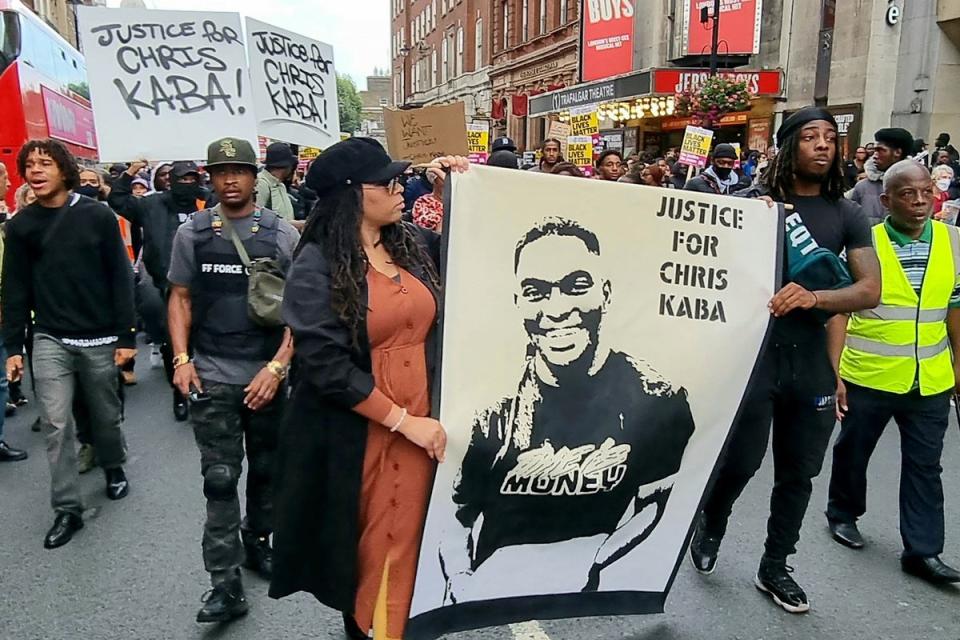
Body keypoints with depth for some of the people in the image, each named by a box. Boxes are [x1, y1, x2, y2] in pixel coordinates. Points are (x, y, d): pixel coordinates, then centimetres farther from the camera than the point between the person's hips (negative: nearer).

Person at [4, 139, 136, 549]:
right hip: (49, 341, 1)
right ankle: (67, 509, 9)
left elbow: (120, 278, -5)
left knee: (106, 415, 13)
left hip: (100, 339, -1)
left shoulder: (98, 215, -5)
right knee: (56, 425, -1)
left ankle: (114, 468, 40)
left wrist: (126, 336, -7)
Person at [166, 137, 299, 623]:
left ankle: (257, 542, 38)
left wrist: (277, 367, -11)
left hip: (268, 376, 1)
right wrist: (181, 358, -4)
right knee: (220, 479, 0)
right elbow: (180, 298, 9)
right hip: (211, 377, 0)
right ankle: (225, 586, 8)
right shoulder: (191, 233, 4)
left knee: (265, 470, 14)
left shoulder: (282, 234, -1)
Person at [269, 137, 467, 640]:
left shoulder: (413, 242, 3)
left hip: (423, 420, 4)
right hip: (357, 431, -4)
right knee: (365, 544, 13)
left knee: (410, 536, 15)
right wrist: (402, 420, -18)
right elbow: (326, 365, -17)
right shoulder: (316, 266, -11)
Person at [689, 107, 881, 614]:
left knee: (799, 471, 11)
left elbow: (871, 290, -3)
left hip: (811, 359, 3)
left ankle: (774, 567, 29)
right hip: (754, 350, -3)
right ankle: (711, 524, 32)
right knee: (741, 459, 0)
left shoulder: (847, 215, 6)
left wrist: (813, 296, -21)